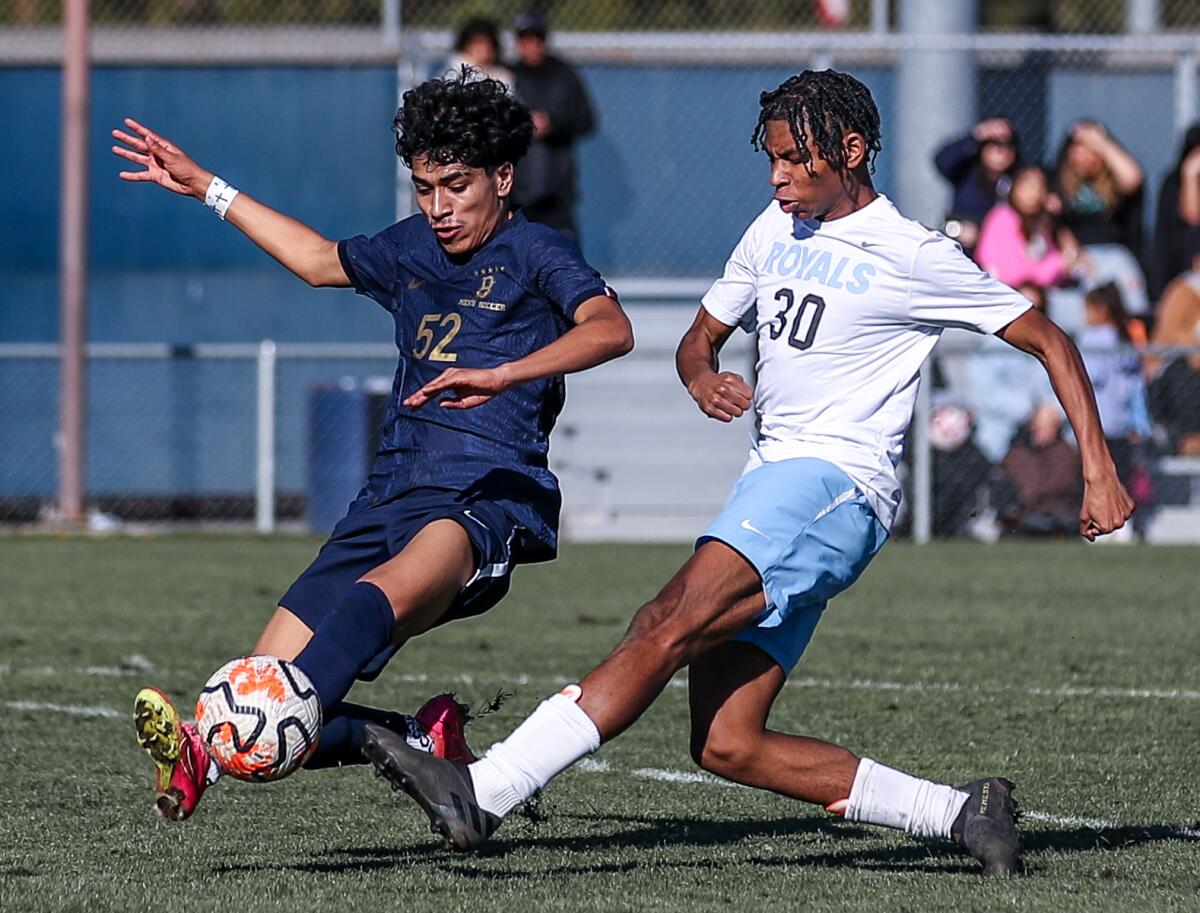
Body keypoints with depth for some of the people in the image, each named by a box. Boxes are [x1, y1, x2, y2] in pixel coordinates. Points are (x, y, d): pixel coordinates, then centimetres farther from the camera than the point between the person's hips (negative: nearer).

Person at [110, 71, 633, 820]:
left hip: (487, 498, -8)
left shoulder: (536, 254, 3)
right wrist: (206, 189, 47)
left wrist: (503, 375, -32)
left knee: (385, 596, -43)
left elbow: (611, 329, -17)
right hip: (392, 496, 8)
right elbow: (321, 260, 44)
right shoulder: (412, 249, 24)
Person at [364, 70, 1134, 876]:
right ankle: (961, 814, 3)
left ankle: (483, 793, -40)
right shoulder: (776, 231, 18)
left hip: (837, 483, -8)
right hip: (774, 477, 8)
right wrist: (703, 379, 3)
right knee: (728, 745, -4)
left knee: (670, 624, -28)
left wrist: (1100, 473, -3)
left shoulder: (914, 257, -1)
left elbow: (1050, 343, 4)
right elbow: (702, 335, 28)